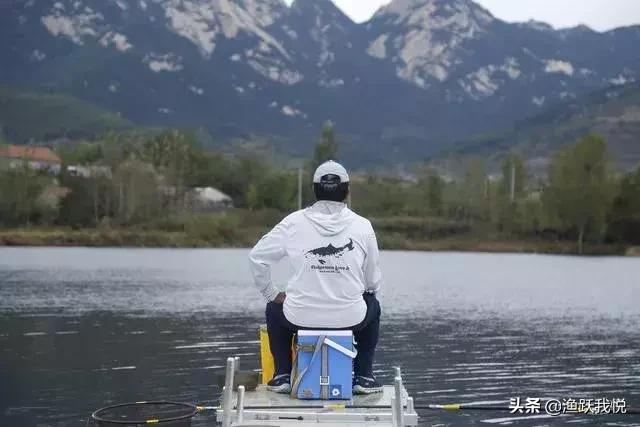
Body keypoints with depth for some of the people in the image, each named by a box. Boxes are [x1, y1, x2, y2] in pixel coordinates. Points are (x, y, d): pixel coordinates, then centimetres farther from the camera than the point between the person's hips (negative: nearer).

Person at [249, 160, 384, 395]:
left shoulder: (294, 222, -3)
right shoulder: (362, 226, -3)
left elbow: (257, 257, 2)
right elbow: (373, 282, 5)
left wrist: (271, 294, 16)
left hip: (300, 318, 0)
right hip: (350, 319, 0)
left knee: (275, 308, 34)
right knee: (372, 306, 34)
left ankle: (282, 376, 28)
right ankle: (363, 377, 27)